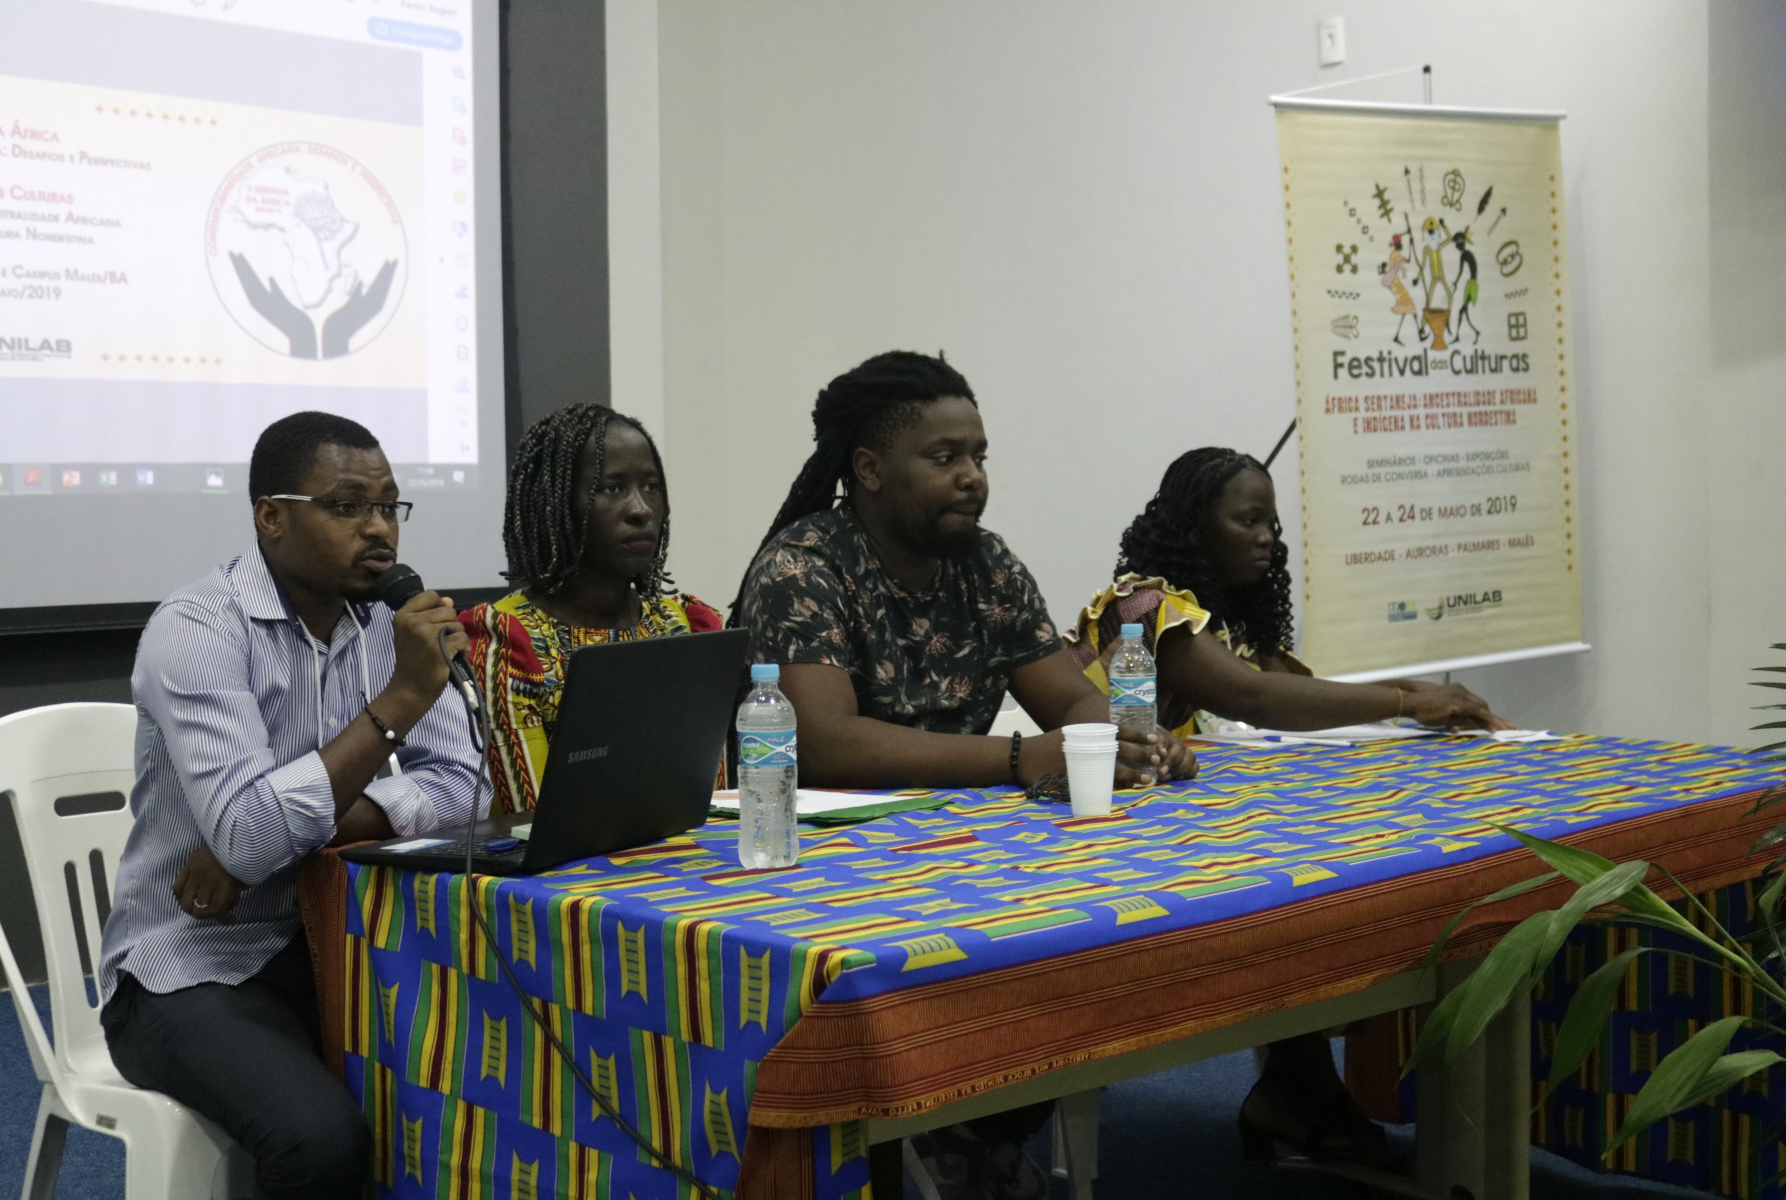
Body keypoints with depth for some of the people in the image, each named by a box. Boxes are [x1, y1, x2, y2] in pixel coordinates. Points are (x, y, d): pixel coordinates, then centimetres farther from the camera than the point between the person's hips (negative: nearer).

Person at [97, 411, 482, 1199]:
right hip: (191, 974, -6)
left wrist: (302, 830, -19)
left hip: (324, 950, 6)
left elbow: (456, 782, -6)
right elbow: (247, 836, -28)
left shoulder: (385, 621, 3)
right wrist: (399, 701, -30)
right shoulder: (198, 629, -17)